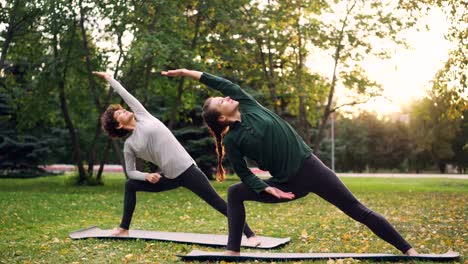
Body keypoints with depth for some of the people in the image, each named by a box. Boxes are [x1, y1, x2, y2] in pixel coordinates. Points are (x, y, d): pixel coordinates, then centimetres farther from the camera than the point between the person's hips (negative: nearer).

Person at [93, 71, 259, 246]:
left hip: (187, 169, -4)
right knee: (130, 186, 8)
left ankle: (250, 235, -6)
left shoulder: (143, 116, 3)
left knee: (218, 203, -8)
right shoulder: (129, 145, 7)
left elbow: (125, 94, 12)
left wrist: (109, 78, 22)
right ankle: (124, 229, 21)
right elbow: (130, 172, 13)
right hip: (170, 178, 4)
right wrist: (147, 176, -6)